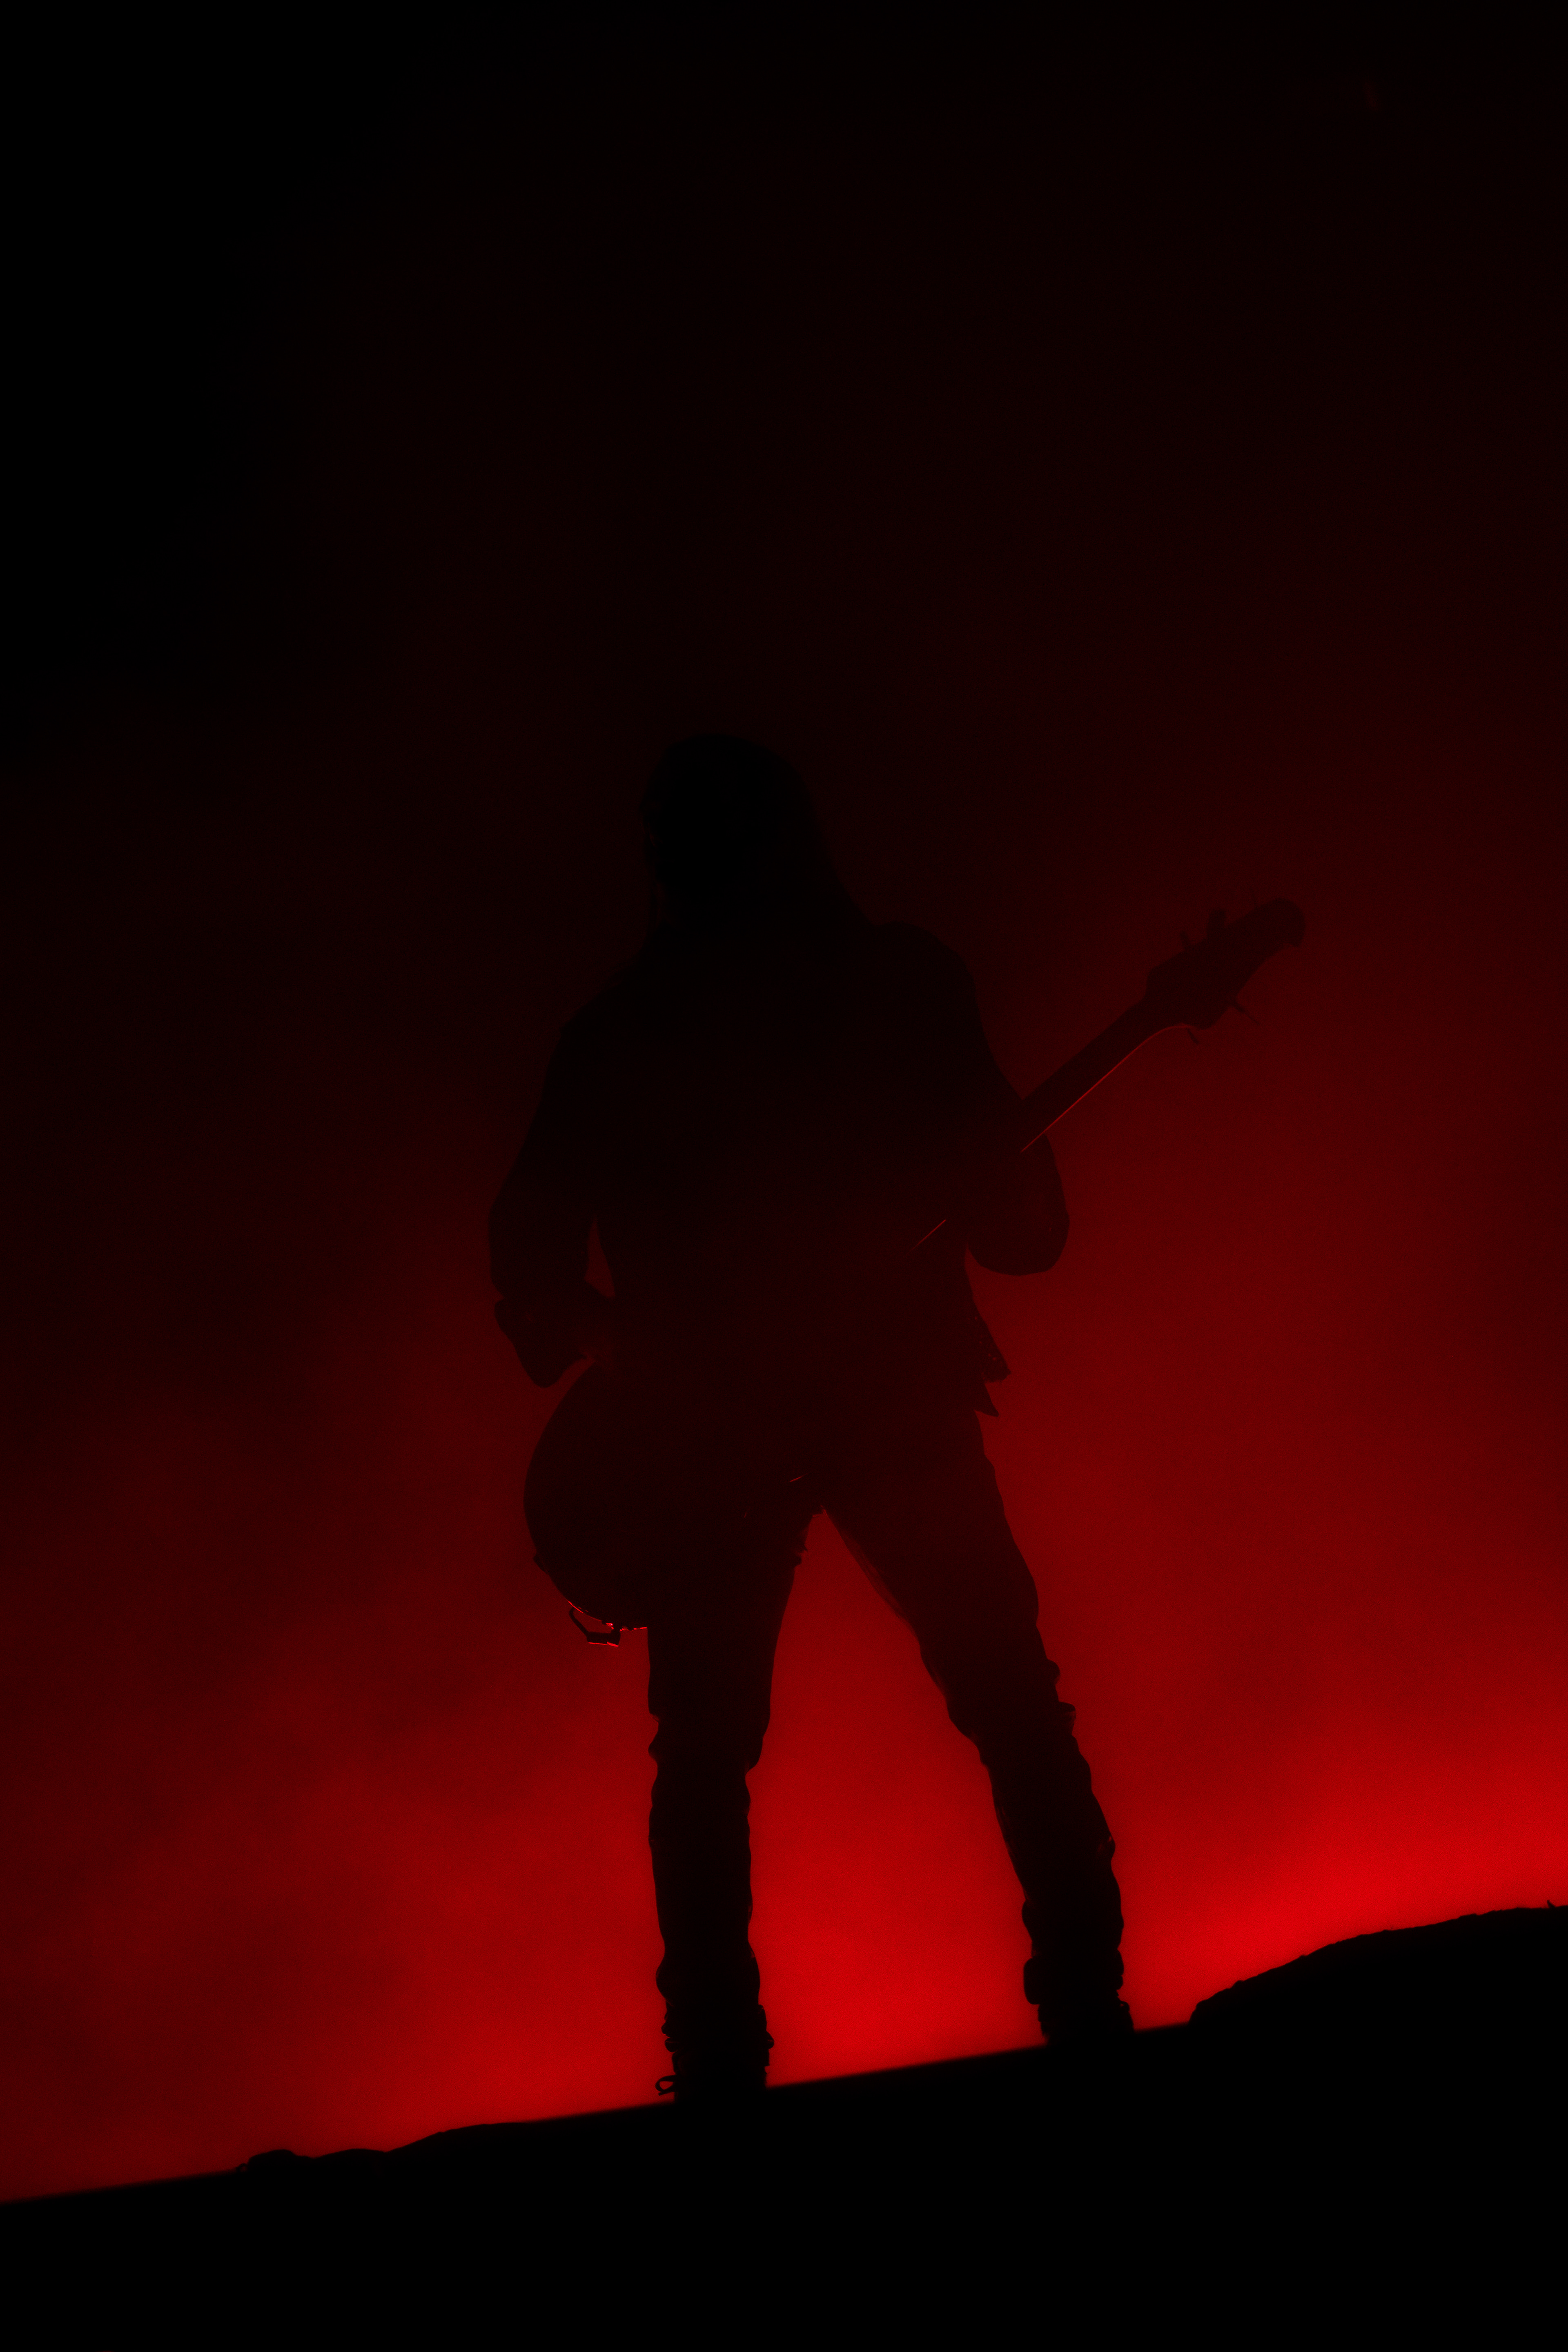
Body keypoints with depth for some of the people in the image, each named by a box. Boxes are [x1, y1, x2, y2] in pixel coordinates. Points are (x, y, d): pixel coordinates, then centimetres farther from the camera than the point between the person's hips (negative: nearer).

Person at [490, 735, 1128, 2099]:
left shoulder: (622, 1028, 7)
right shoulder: (902, 981, 2)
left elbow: (533, 1241, 2)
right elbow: (1019, 1227, -1)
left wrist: (574, 1343, 20)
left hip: (707, 1427, 1)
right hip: (892, 1404, -1)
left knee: (706, 1754, 10)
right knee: (1017, 1716, 11)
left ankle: (721, 2063, 1)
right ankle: (1088, 2014, 5)